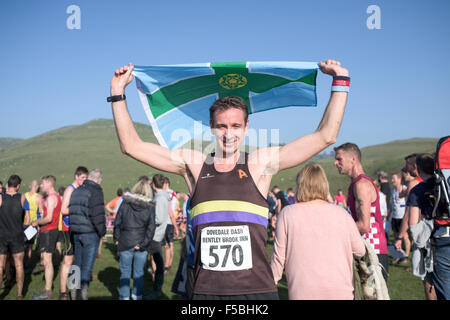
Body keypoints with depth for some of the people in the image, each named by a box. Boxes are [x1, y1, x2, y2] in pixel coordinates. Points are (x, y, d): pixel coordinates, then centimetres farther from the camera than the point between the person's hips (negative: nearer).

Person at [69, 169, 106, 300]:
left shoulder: (76, 191, 12)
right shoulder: (95, 191, -12)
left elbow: (70, 211, 15)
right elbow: (97, 214, -19)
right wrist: (102, 231, -8)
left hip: (76, 232, 7)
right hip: (90, 233, -6)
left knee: (77, 261, 16)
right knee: (88, 262, -3)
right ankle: (84, 285, -17)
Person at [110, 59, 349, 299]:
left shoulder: (260, 163, 3)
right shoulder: (193, 164, 7)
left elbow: (326, 136, 4)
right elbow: (131, 146, 8)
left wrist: (340, 80, 4)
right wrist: (118, 92, 6)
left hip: (256, 289, -1)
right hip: (206, 290, 1)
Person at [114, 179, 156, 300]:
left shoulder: (126, 202, -2)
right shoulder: (150, 206, -4)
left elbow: (117, 221, 0)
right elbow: (151, 227, -9)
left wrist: (116, 238, 8)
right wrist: (143, 243, -5)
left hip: (126, 242, 0)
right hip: (141, 242, 0)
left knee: (125, 272, 11)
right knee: (139, 272, 12)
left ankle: (124, 297, 15)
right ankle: (137, 296, 20)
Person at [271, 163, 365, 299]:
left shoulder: (287, 214, -4)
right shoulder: (341, 214, 0)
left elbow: (279, 257, 1)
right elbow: (360, 251, 10)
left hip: (302, 293, -2)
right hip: (340, 292, 2)